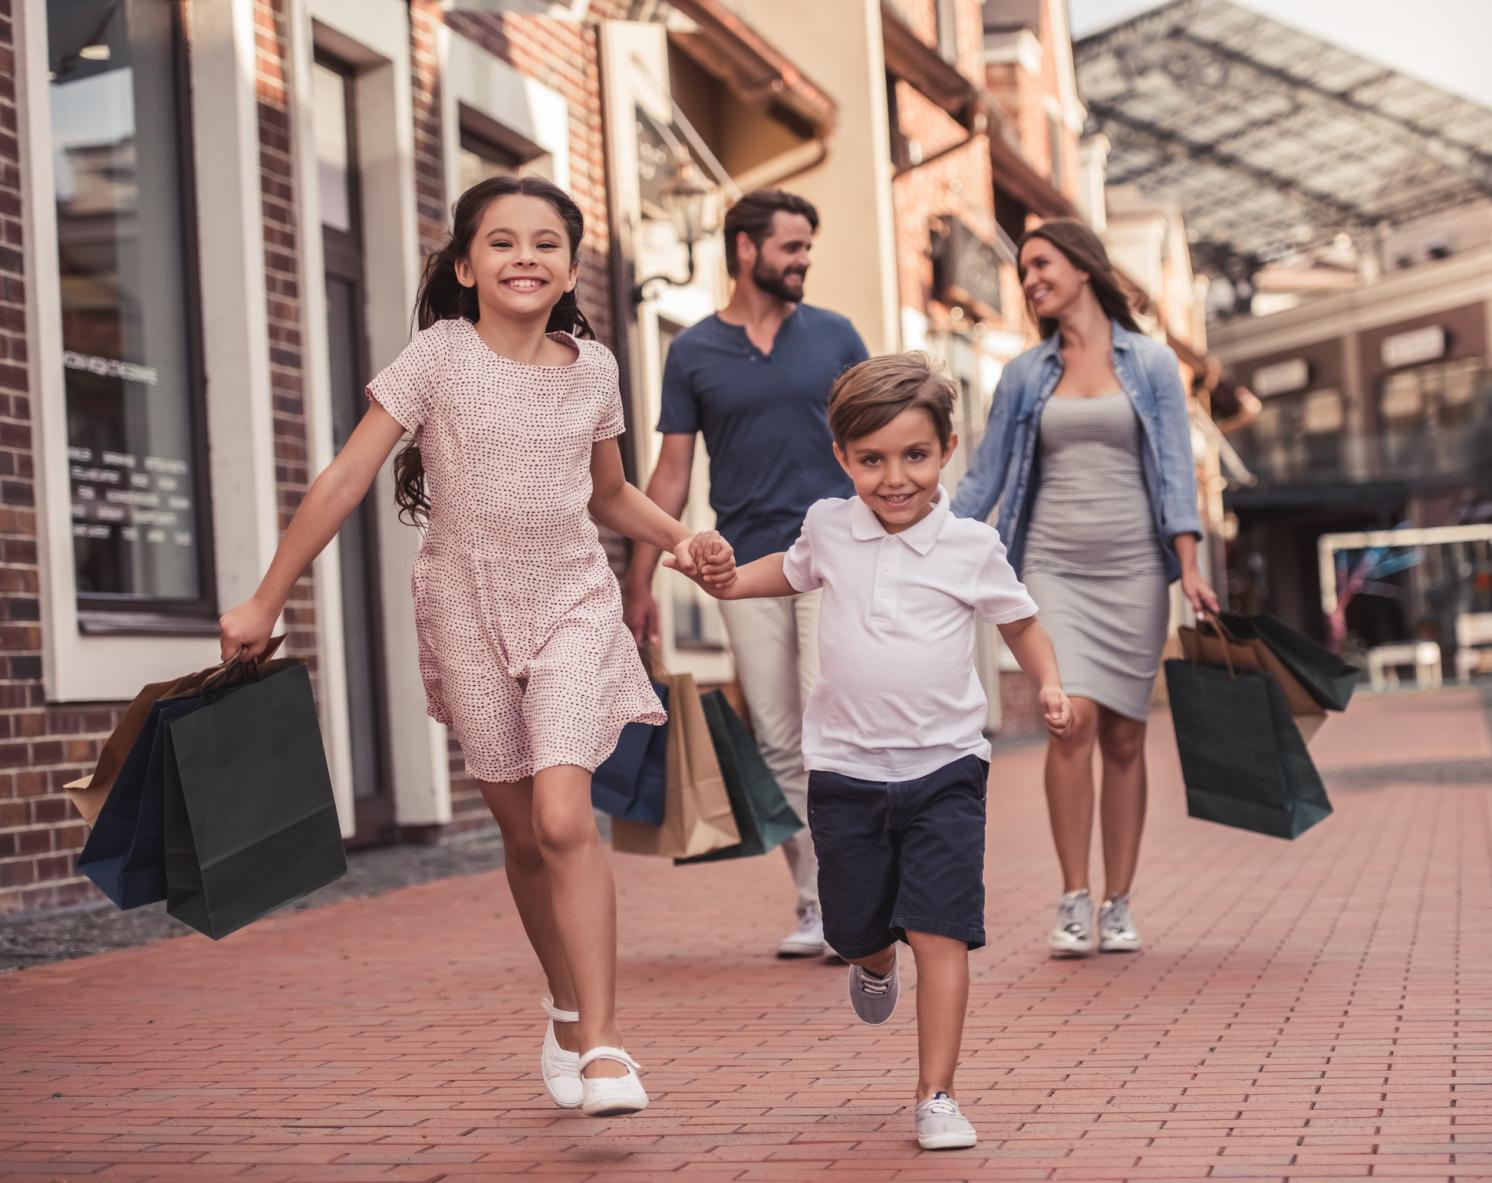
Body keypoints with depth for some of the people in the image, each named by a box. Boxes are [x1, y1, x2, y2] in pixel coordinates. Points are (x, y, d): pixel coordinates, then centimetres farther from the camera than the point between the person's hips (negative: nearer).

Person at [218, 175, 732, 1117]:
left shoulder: (593, 367, 2)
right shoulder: (440, 356, -7)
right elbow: (346, 480, -7)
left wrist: (678, 536, -1)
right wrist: (267, 603, -7)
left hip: (573, 604, 0)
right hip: (468, 611, 0)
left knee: (564, 819, -17)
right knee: (522, 833, 8)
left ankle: (601, 1042, -12)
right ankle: (567, 1006, 31)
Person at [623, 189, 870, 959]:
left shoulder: (834, 337, 7)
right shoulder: (693, 353, 6)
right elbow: (672, 473, 8)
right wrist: (639, 583, 4)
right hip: (747, 567, 1)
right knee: (778, 743, 3)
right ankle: (813, 902, 12)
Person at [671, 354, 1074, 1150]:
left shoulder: (970, 547, -6)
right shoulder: (829, 527, 1)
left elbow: (1020, 621, 8)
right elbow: (794, 571, 24)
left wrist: (1049, 687, -8)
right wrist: (731, 580, 8)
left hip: (944, 766, -2)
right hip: (846, 767, 3)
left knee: (940, 933, -10)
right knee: (855, 930, 14)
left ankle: (936, 1097, -2)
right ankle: (874, 966, 53)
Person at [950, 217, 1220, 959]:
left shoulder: (1150, 364, 5)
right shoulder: (1026, 374, 9)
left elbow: (1174, 470, -1)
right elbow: (983, 478, 8)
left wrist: (1189, 568, -12)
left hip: (1133, 565, 0)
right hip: (1054, 564, 0)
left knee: (1124, 736, 2)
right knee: (1073, 718, -16)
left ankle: (1117, 906, 10)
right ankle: (1073, 902, -10)